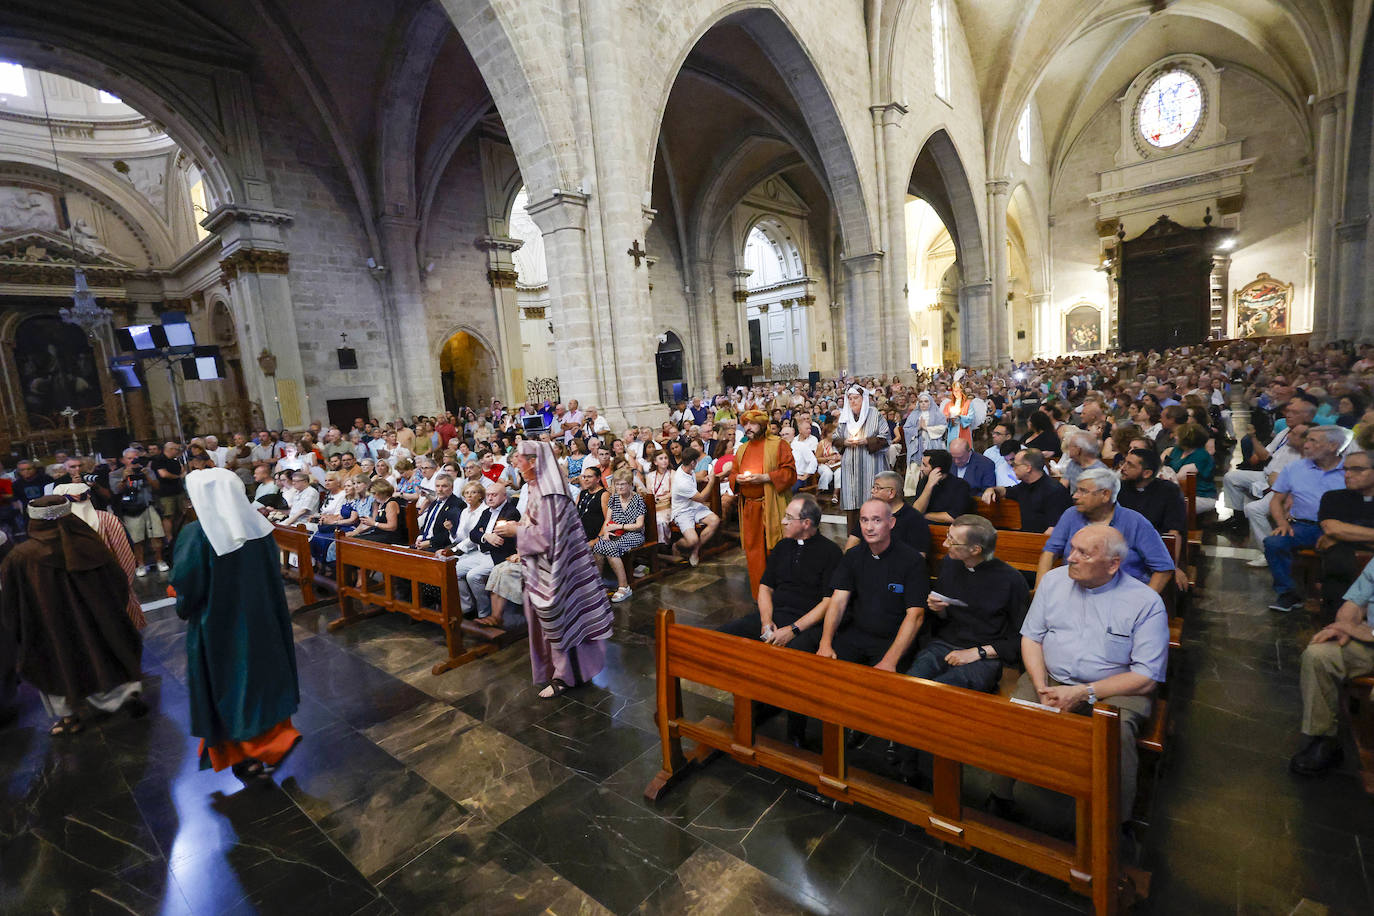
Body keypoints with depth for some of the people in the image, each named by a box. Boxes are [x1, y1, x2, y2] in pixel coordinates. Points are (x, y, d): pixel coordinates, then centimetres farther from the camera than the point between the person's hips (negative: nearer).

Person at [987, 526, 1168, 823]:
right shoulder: (1053, 580, 5)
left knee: (1116, 734, -34)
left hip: (1115, 691, -2)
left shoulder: (1146, 602, -7)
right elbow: (1031, 636, 8)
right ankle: (999, 799, -3)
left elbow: (1146, 677, -10)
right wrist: (1042, 687, -8)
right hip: (1050, 680, 3)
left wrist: (1083, 693, -20)